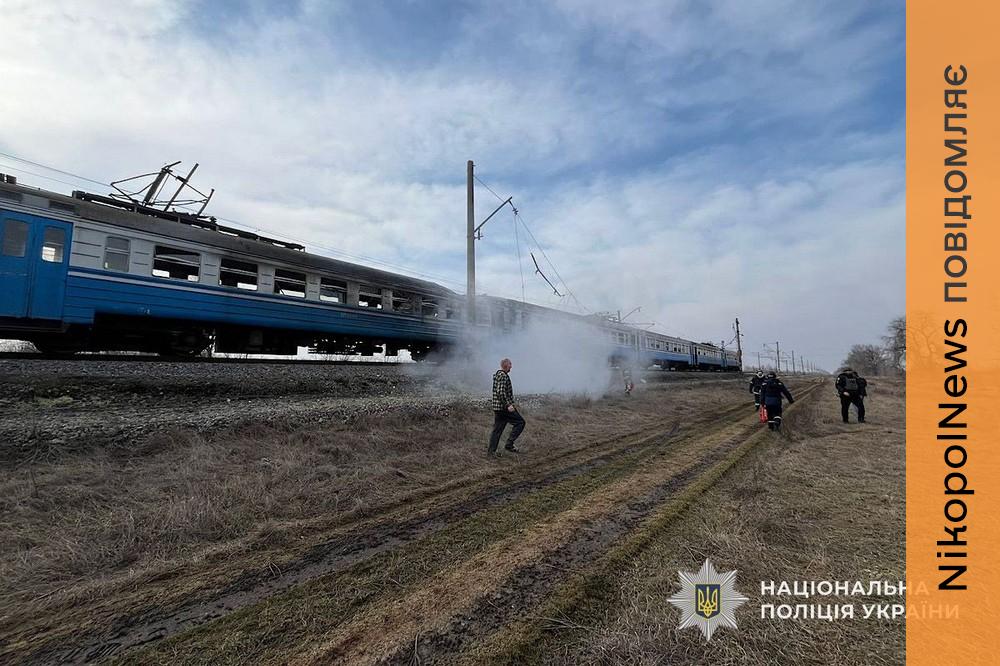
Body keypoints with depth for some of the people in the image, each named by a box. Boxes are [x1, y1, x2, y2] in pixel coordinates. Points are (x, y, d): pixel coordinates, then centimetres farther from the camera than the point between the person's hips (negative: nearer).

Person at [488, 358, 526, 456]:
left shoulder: (497, 375, 18)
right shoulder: (503, 376, -14)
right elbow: (501, 392, -23)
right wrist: (508, 404, -24)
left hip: (497, 407, 10)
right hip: (504, 407, -10)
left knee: (497, 429, 11)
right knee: (520, 422, -2)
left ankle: (492, 450, 12)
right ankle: (509, 444, -4)